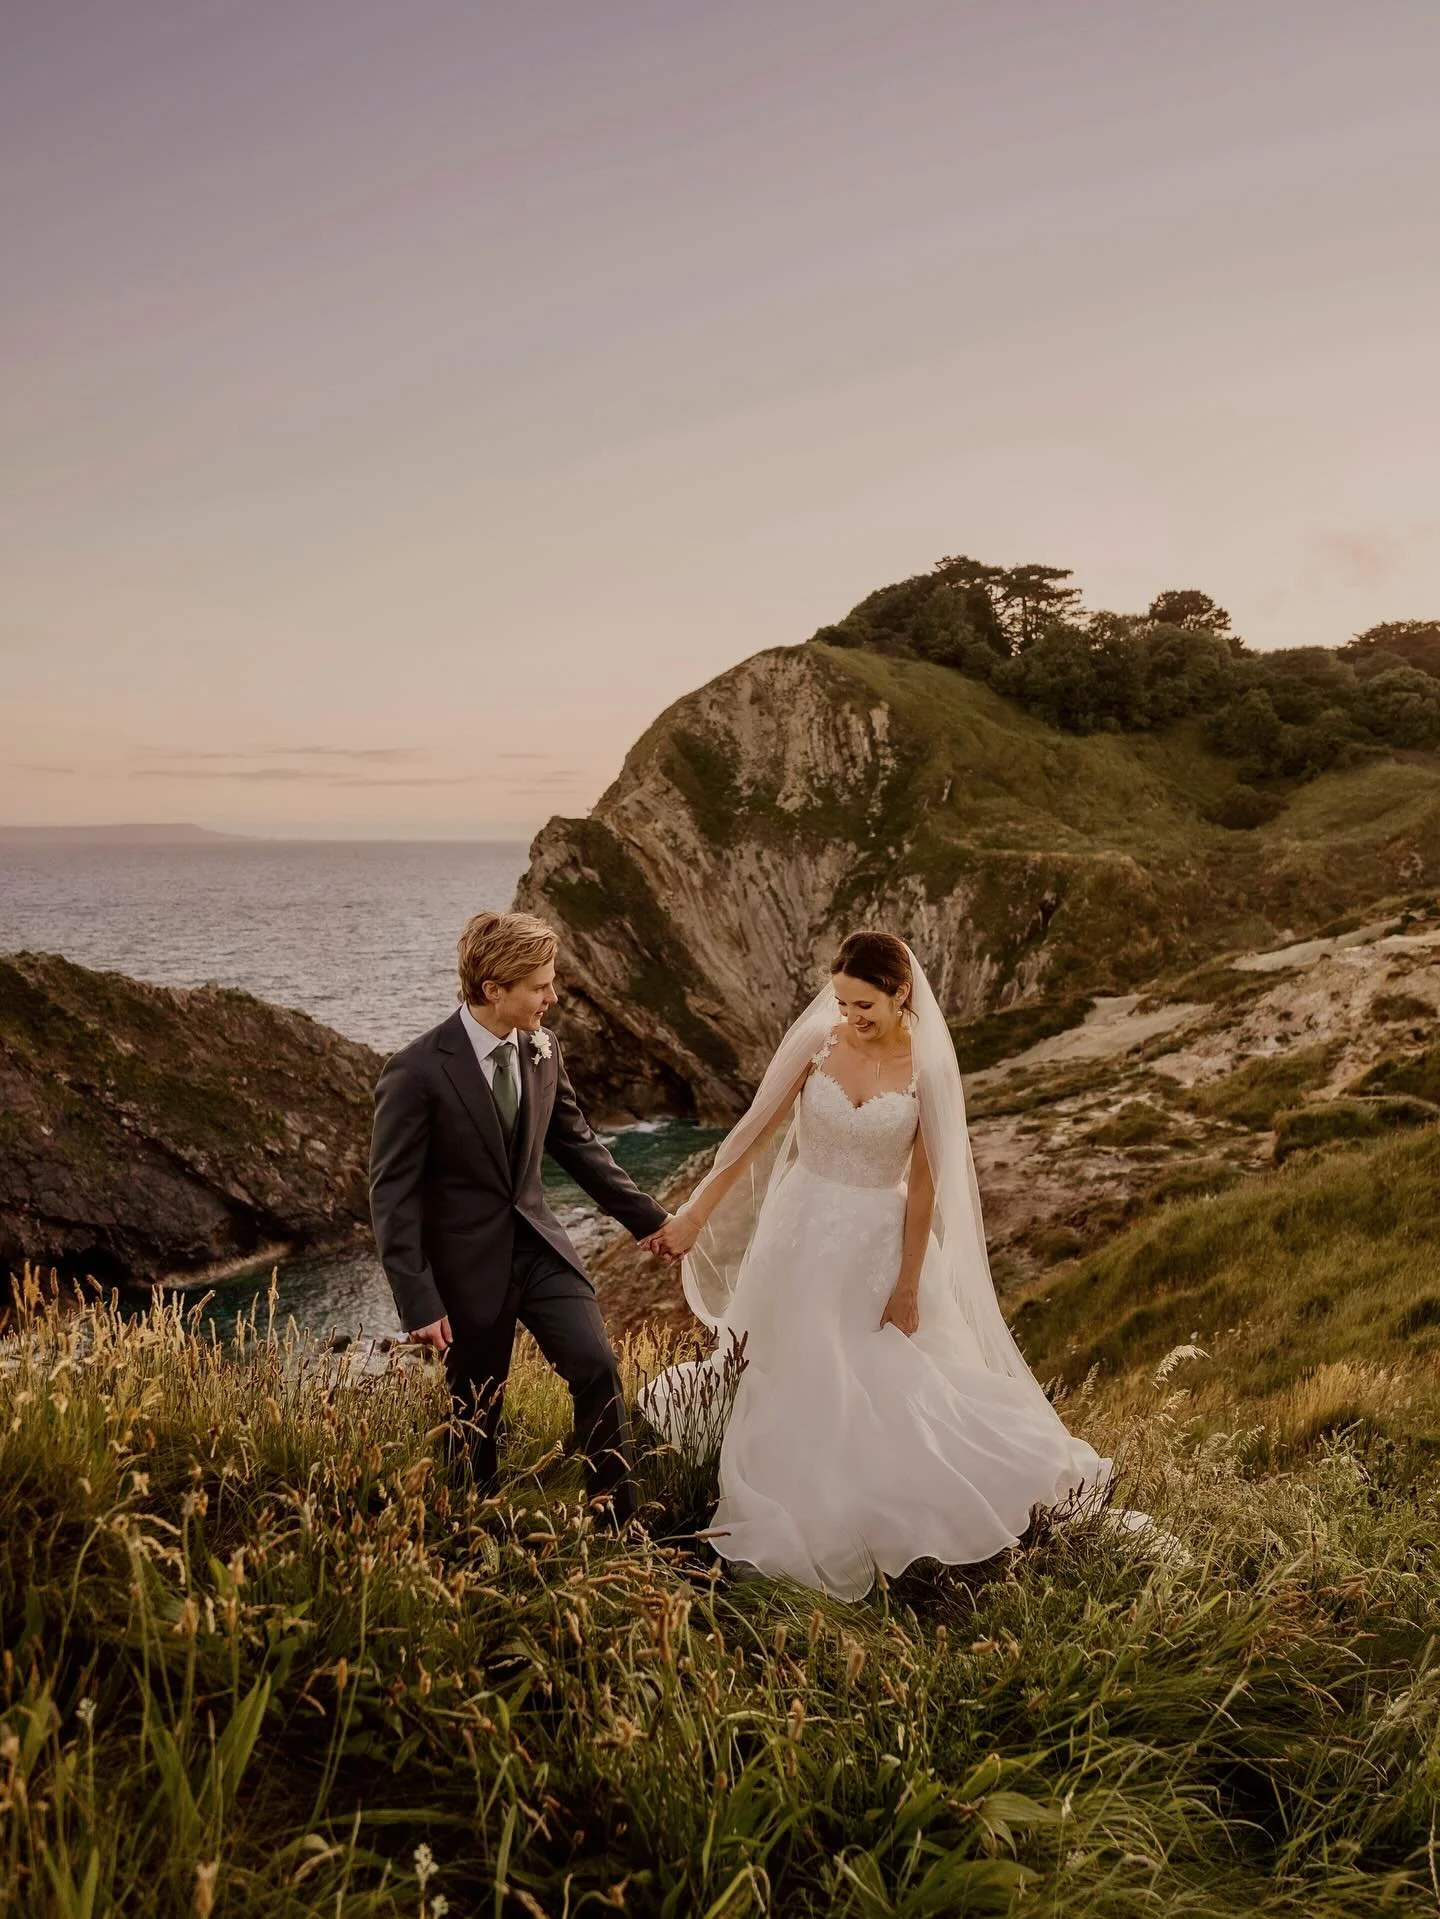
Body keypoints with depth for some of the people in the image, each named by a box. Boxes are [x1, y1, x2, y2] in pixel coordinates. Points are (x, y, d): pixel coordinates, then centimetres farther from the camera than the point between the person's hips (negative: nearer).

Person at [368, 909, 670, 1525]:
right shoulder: (416, 1071, -19)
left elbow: (578, 1145, 11)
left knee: (597, 1368, -8)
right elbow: (392, 1194, -15)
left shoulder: (542, 1050, -2)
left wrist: (649, 1218, 13)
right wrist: (418, 1303, -17)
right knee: (477, 1410, 10)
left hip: (539, 1245, 5)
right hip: (468, 1262, -4)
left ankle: (617, 1524, 9)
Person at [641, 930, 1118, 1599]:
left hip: (880, 1242, -2)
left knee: (903, 1386, 7)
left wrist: (910, 1283, -7)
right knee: (798, 1384, 12)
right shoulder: (817, 1042, -9)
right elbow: (755, 1134, -5)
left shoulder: (926, 1066, -13)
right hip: (805, 1233, 2)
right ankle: (804, 1525, 34)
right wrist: (694, 1216, -5)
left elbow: (924, 1179, -9)